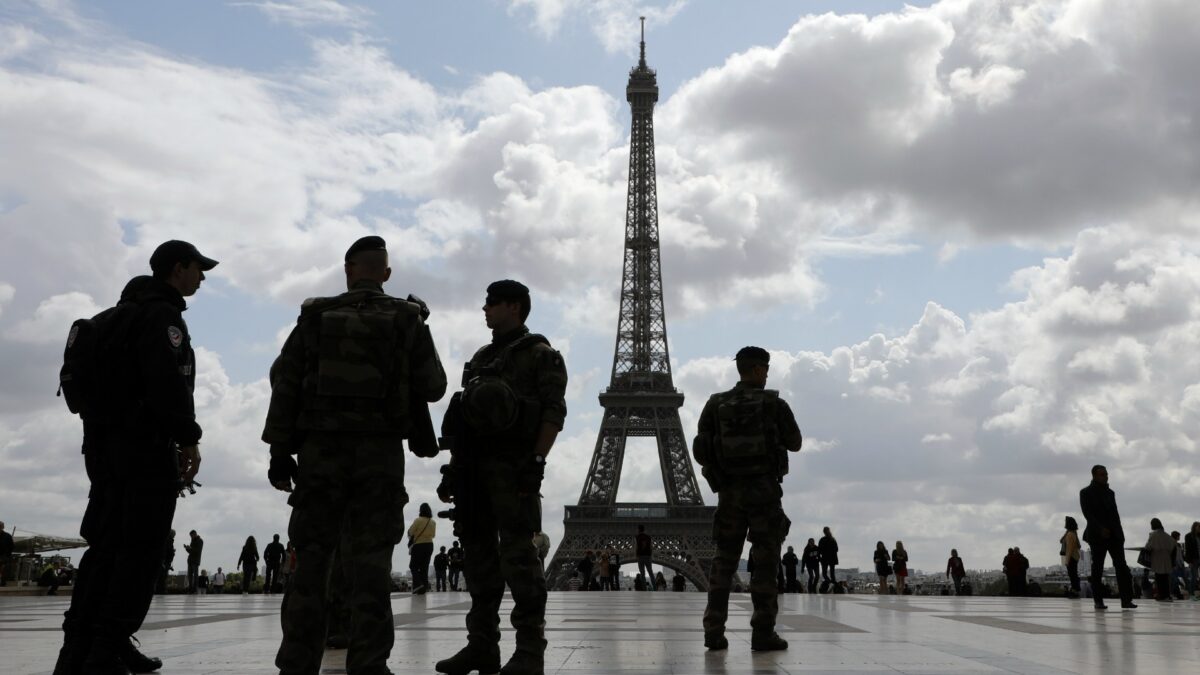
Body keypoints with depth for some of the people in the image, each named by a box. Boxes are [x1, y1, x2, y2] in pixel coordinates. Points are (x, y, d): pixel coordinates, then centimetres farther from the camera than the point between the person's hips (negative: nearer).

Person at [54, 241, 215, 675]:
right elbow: (167, 380, -21)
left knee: (107, 546, 10)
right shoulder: (162, 314, -8)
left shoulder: (127, 314, 25)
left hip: (106, 443, 10)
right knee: (140, 549, -10)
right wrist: (188, 438, -17)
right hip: (144, 446, -10)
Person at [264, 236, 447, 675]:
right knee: (370, 564, -1)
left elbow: (284, 384, 3)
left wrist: (280, 452, 5)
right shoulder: (407, 320, 4)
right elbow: (433, 387, 5)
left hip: (320, 451, 1)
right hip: (379, 454, -1)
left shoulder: (316, 316, 7)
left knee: (311, 558, 6)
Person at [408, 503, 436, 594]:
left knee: (413, 566, 3)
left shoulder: (418, 520, -13)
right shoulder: (433, 522, 3)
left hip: (418, 545, -5)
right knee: (424, 567, 8)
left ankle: (418, 583, -18)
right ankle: (422, 589, 5)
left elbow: (410, 532, -10)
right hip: (429, 545, 5)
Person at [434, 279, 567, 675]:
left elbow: (554, 412, -8)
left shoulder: (540, 355, 2)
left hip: (513, 465, -7)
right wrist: (453, 469, 15)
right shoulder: (480, 359, 23)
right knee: (479, 554, 7)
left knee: (518, 556, -9)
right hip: (474, 465, 7)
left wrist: (537, 461, -19)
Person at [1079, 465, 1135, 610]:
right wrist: (1100, 529, -19)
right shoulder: (1086, 493, 2)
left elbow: (1115, 513, 17)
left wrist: (1120, 532, 6)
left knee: (1122, 566, -7)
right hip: (1097, 536, -4)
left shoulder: (1110, 493, 18)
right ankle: (1098, 601, 3)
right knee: (1097, 569, -2)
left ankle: (1126, 600, -9)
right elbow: (1087, 513, -8)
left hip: (1114, 534, 4)